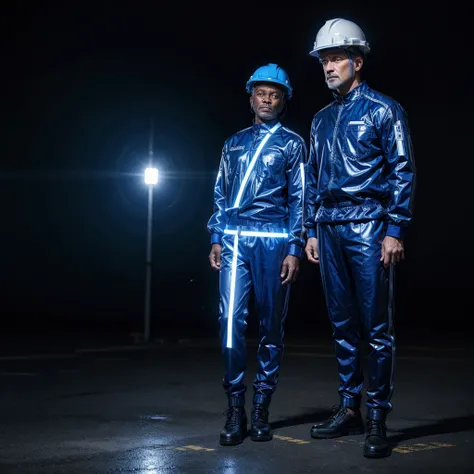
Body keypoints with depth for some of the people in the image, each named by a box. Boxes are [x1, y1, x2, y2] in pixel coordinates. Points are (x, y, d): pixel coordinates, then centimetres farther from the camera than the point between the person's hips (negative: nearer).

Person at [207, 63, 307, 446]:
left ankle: (261, 409, 11)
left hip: (273, 240, -2)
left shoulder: (292, 143, 9)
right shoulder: (234, 143, 18)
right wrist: (216, 239, 7)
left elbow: (298, 198, 3)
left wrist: (295, 249, -5)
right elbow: (221, 195, 17)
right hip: (235, 240, 2)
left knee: (272, 325, 2)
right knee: (231, 320, -9)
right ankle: (235, 409, -3)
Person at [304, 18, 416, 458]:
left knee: (376, 325, -5)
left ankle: (377, 419, 0)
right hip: (329, 229, 6)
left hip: (368, 227, -6)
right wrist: (311, 231, 15)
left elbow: (403, 172, -4)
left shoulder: (383, 110, 1)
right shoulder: (321, 120, 19)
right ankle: (349, 409, 18)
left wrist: (396, 231, -12)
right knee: (342, 324, 9)